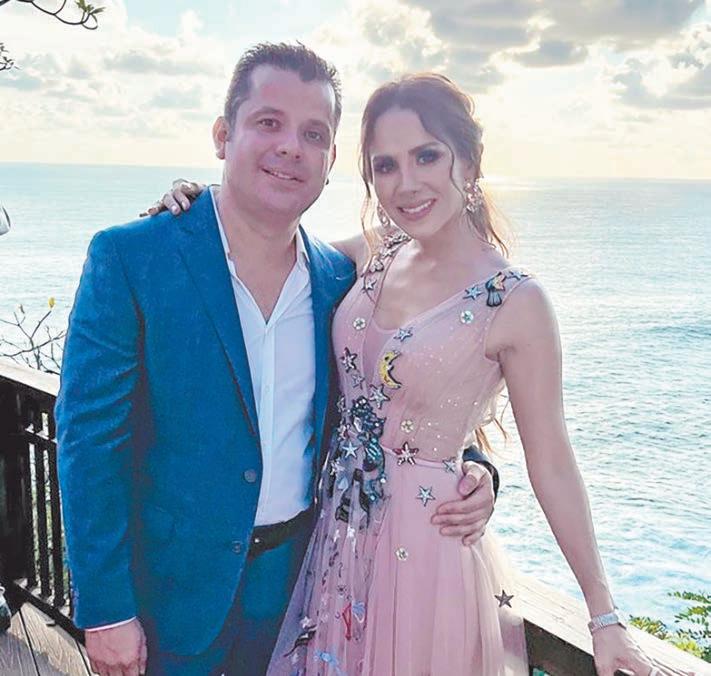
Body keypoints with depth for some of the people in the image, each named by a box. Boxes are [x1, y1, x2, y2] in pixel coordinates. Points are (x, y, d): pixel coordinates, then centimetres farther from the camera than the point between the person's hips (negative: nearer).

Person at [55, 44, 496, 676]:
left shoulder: (341, 278, -1)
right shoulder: (129, 258, -14)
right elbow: (89, 439, -13)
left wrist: (466, 474, -9)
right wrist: (105, 608, -14)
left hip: (297, 583, 4)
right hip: (171, 592, -3)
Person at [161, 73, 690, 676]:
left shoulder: (515, 302, -15)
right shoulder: (372, 255, -2)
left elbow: (551, 467, -10)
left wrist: (604, 618, -5)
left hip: (426, 549, -5)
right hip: (337, 538, 5)